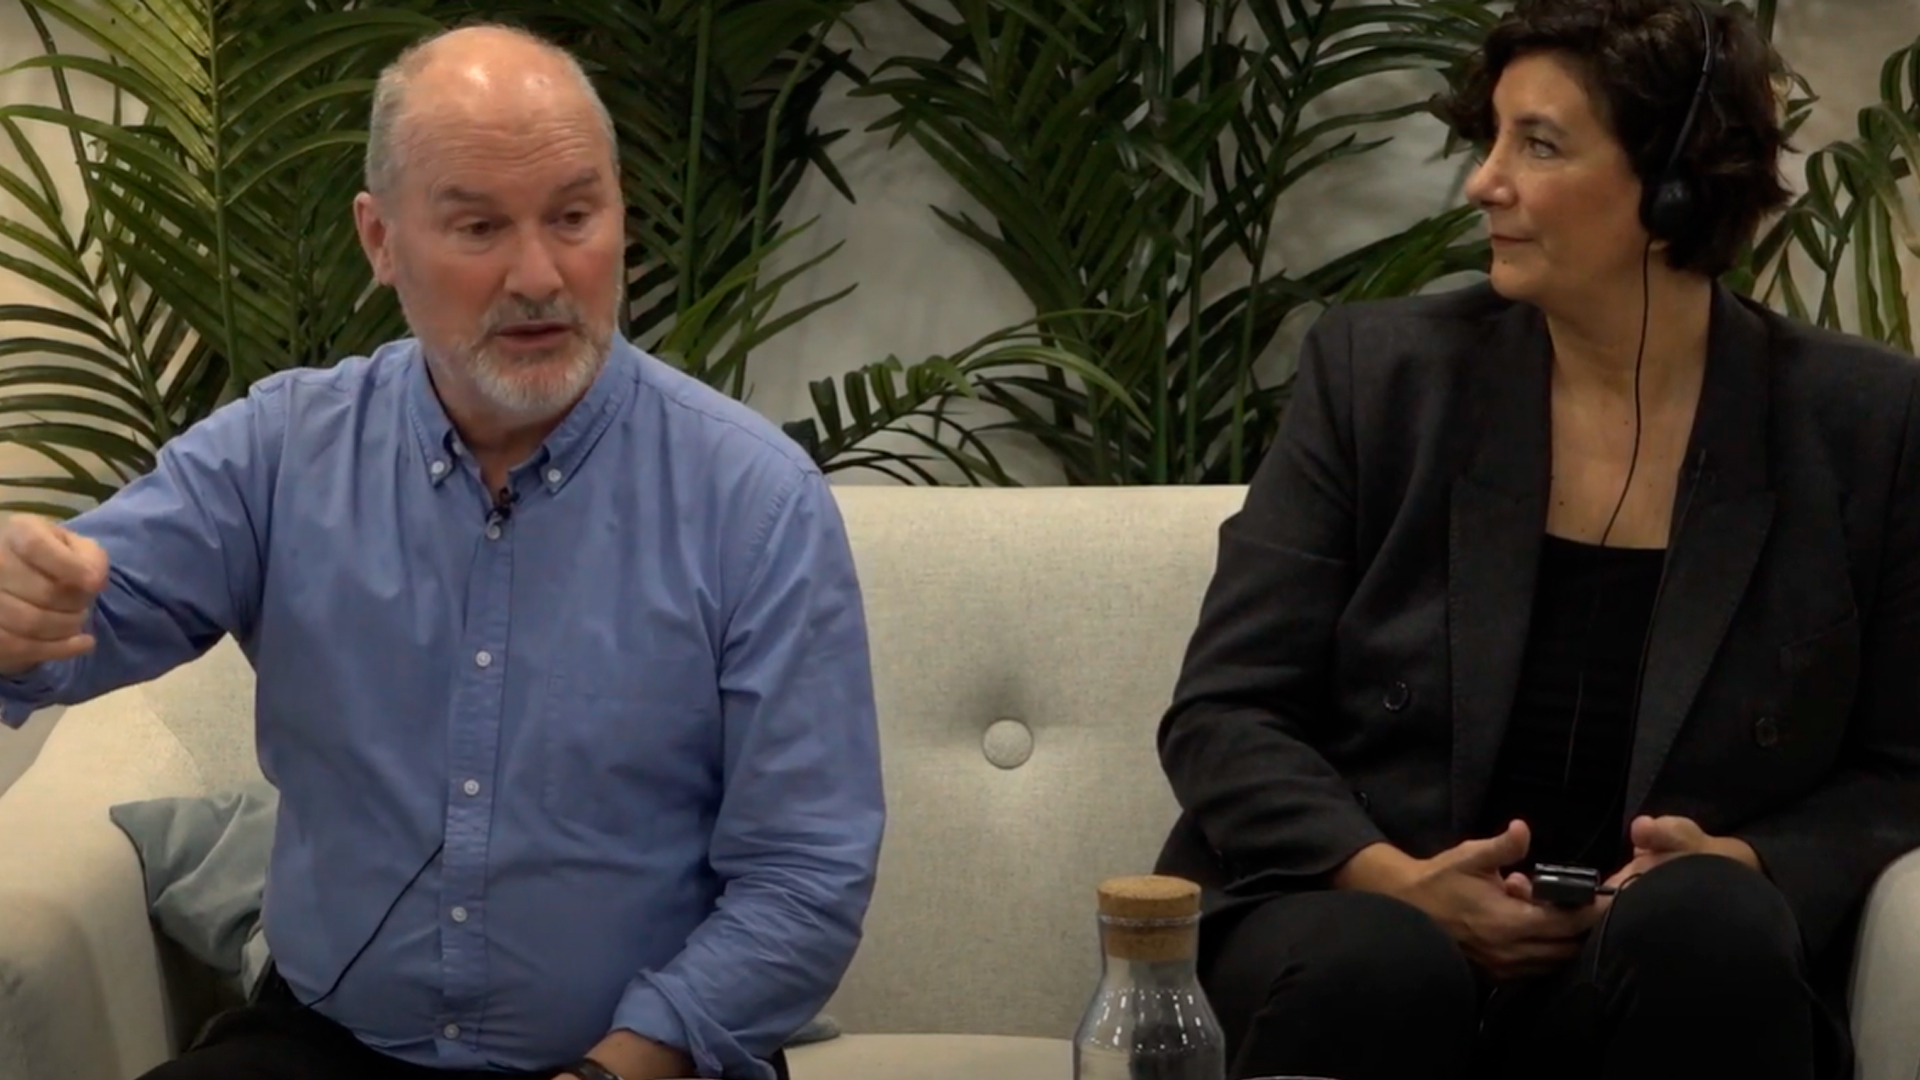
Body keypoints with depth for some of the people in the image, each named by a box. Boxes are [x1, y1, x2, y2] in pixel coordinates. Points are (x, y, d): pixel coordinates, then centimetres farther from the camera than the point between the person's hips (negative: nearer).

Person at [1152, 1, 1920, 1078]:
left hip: (1651, 966, 1)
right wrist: (1395, 881, -16)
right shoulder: (1379, 370, 2)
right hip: (1360, 920, -1)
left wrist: (1754, 868, -13)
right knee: (1382, 969, -34)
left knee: (1707, 926, -33)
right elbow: (1223, 714, 1)